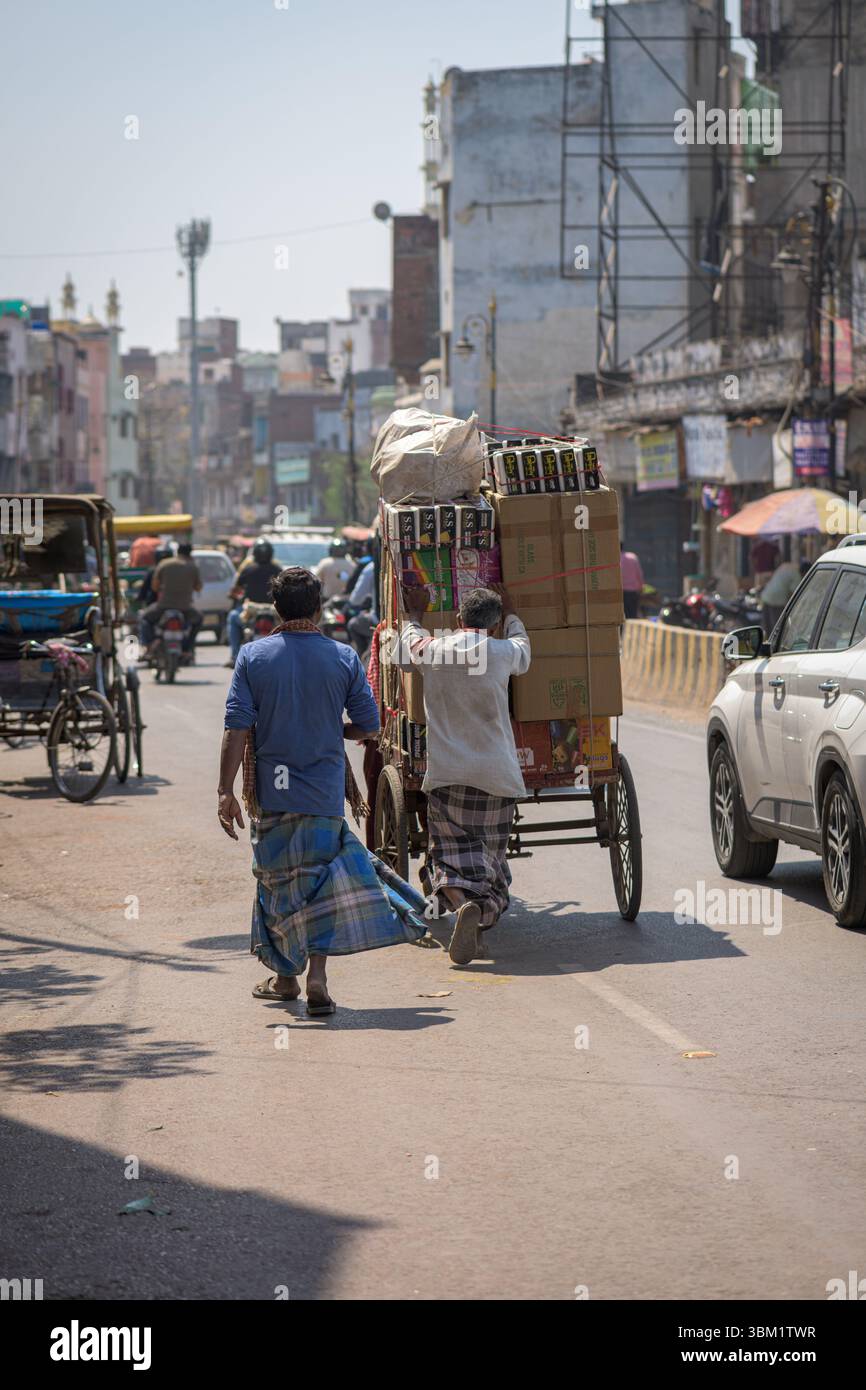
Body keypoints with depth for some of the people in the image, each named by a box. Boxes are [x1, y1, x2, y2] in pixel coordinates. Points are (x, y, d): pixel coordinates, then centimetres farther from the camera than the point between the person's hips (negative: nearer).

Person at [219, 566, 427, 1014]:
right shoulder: (343, 658, -2)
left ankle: (285, 976, 24)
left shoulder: (253, 656, -3)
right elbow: (368, 726, 3)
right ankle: (316, 975, -12)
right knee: (319, 879, 4)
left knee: (277, 882, 14)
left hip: (270, 793, 1)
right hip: (324, 793, 0)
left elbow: (237, 728, -8)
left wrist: (225, 792, -7)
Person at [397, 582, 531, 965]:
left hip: (446, 774, 0)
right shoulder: (504, 652, 0)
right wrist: (510, 613, 43)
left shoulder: (430, 650, 0)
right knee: (489, 858, 10)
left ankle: (462, 902, -29)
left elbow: (409, 643, 26)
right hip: (496, 775, 0)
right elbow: (523, 650, 26)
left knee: (450, 855, 2)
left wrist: (414, 613, 44)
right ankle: (482, 914, -13)